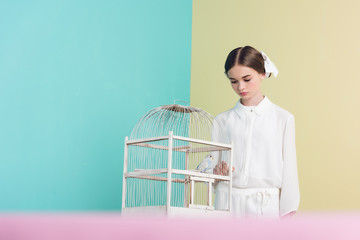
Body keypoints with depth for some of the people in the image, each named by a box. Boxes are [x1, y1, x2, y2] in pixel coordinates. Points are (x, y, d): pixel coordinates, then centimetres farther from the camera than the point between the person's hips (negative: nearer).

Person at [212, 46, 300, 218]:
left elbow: (289, 170, 3)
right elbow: (212, 162, 13)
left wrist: (287, 215, -1)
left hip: (265, 205, -2)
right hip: (227, 204, 2)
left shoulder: (283, 119, 3)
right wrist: (216, 170, -9)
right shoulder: (222, 120, 9)